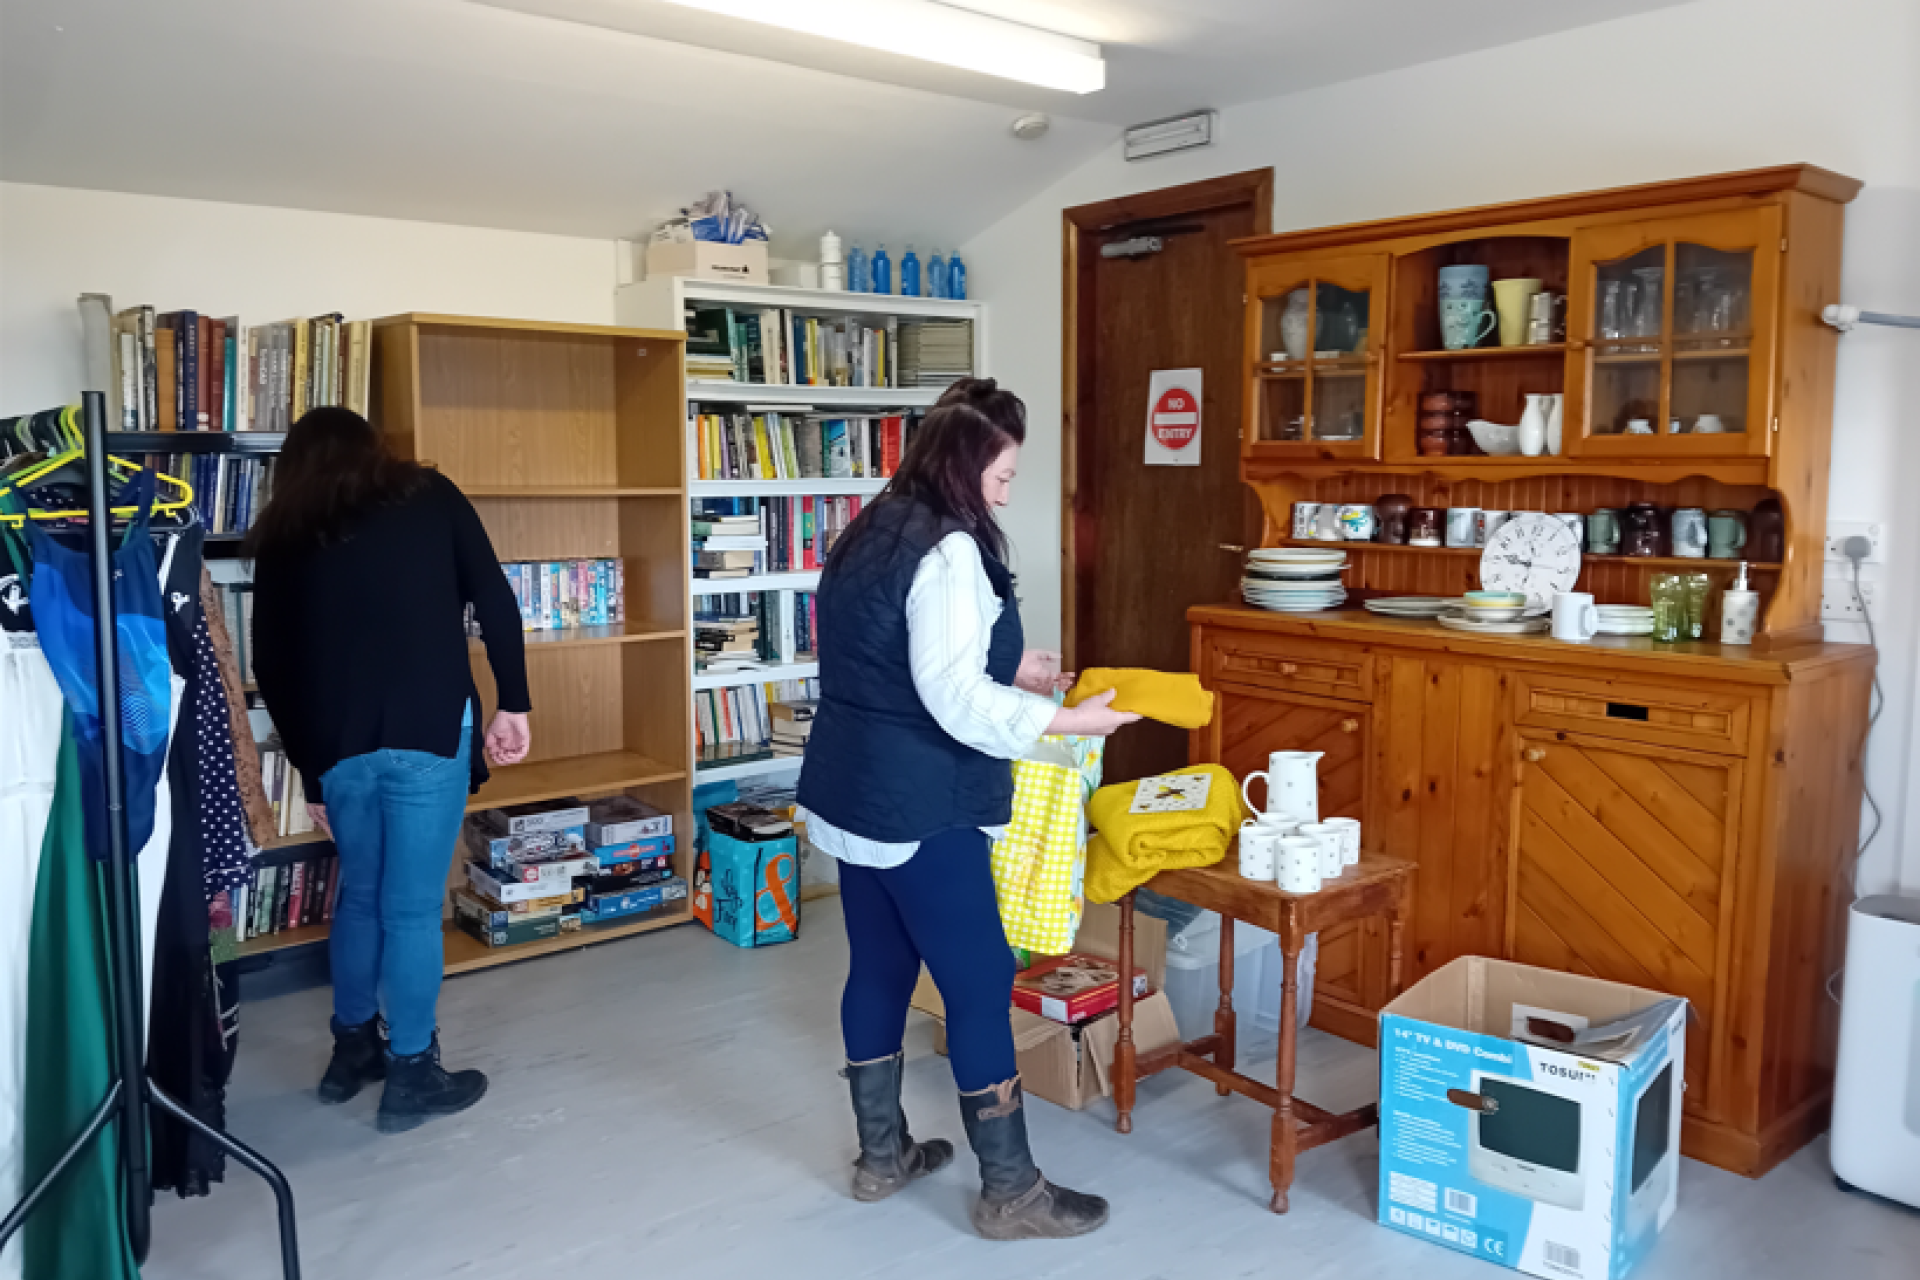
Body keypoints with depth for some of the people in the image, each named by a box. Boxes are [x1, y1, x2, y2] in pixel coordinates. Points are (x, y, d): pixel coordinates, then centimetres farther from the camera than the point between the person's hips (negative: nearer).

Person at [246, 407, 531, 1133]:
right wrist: (514, 703, 2)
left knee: (359, 892, 21)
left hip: (338, 743, 3)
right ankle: (411, 1075, 14)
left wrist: (310, 772, 20)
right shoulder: (430, 496, 9)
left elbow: (271, 666, 13)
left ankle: (352, 1050, 33)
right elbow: (495, 602, -2)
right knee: (413, 905, 4)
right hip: (430, 730, -3)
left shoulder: (282, 540, 15)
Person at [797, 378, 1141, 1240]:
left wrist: (1009, 668, 17)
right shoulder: (949, 551, -18)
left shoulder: (873, 533, 11)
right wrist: (1071, 721, -17)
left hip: (851, 797, 10)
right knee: (980, 985, 1)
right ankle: (1010, 1192, 13)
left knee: (878, 969, 18)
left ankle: (881, 1155, 32)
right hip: (917, 812, -9)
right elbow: (955, 702, -23)